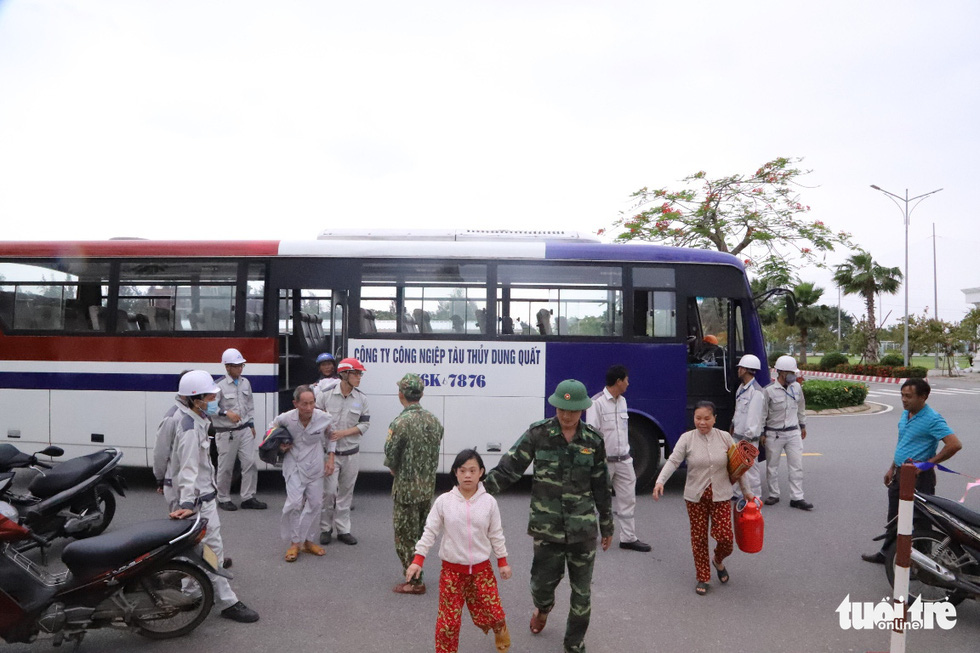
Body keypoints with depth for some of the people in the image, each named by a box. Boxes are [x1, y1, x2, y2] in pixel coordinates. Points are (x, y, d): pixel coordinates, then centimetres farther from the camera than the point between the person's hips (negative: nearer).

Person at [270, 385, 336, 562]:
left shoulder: (323, 418, -15)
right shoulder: (286, 418, -17)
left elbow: (330, 438, 5)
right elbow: (272, 428, 7)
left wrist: (330, 459, 0)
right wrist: (279, 445, -9)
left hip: (315, 466, 2)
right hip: (294, 465, -2)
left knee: (315, 503, 7)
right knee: (295, 503, -12)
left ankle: (307, 540, 24)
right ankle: (294, 543, 5)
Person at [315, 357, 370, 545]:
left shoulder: (362, 399, -1)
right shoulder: (326, 395, -8)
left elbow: (365, 424, -1)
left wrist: (343, 433, -12)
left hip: (351, 453, 3)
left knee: (346, 492, 11)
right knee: (329, 491, -2)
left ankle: (343, 530, 21)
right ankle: (325, 528, 17)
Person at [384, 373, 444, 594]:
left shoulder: (400, 423, -20)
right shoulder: (434, 420, 1)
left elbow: (390, 459, -14)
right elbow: (435, 452, 6)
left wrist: (397, 473, 6)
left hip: (406, 489, -7)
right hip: (428, 487, 7)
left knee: (405, 535, 6)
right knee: (420, 532, 20)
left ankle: (414, 582, 13)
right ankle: (415, 573, 33)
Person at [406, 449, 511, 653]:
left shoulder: (489, 502, -7)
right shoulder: (443, 501, -11)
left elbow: (496, 534, 3)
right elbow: (430, 532, -5)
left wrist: (503, 562, 7)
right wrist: (417, 560, -9)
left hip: (482, 568, 1)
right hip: (452, 569, -1)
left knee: (492, 613, 8)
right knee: (448, 620, 2)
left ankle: (500, 630, 44)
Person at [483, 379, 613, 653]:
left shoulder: (593, 440, -2)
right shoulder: (538, 433, -8)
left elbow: (601, 487, 7)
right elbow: (509, 467, -10)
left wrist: (607, 526, 13)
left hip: (583, 527, 1)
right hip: (547, 526, -1)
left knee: (581, 590, 9)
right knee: (543, 583, 5)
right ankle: (543, 608, 43)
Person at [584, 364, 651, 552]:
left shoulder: (622, 401, 10)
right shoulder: (597, 402, -16)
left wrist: (625, 454, 17)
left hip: (623, 460, 7)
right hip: (604, 461, -7)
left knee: (627, 500, 8)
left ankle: (628, 538, 17)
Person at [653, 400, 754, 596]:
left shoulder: (725, 437, -1)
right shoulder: (687, 438, -6)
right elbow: (673, 461, -14)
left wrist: (746, 490, 11)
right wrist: (660, 481, -29)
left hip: (721, 496, 1)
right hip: (695, 497, 0)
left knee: (725, 536, -5)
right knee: (699, 537, 6)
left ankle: (718, 561, 29)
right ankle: (703, 578, 22)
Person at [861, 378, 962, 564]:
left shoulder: (932, 419, -18)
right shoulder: (905, 415, 9)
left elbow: (955, 444, -27)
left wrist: (928, 463, -20)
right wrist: (892, 468, 21)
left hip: (919, 477, -9)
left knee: (919, 521, 1)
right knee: (894, 518, 19)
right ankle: (887, 554, 33)